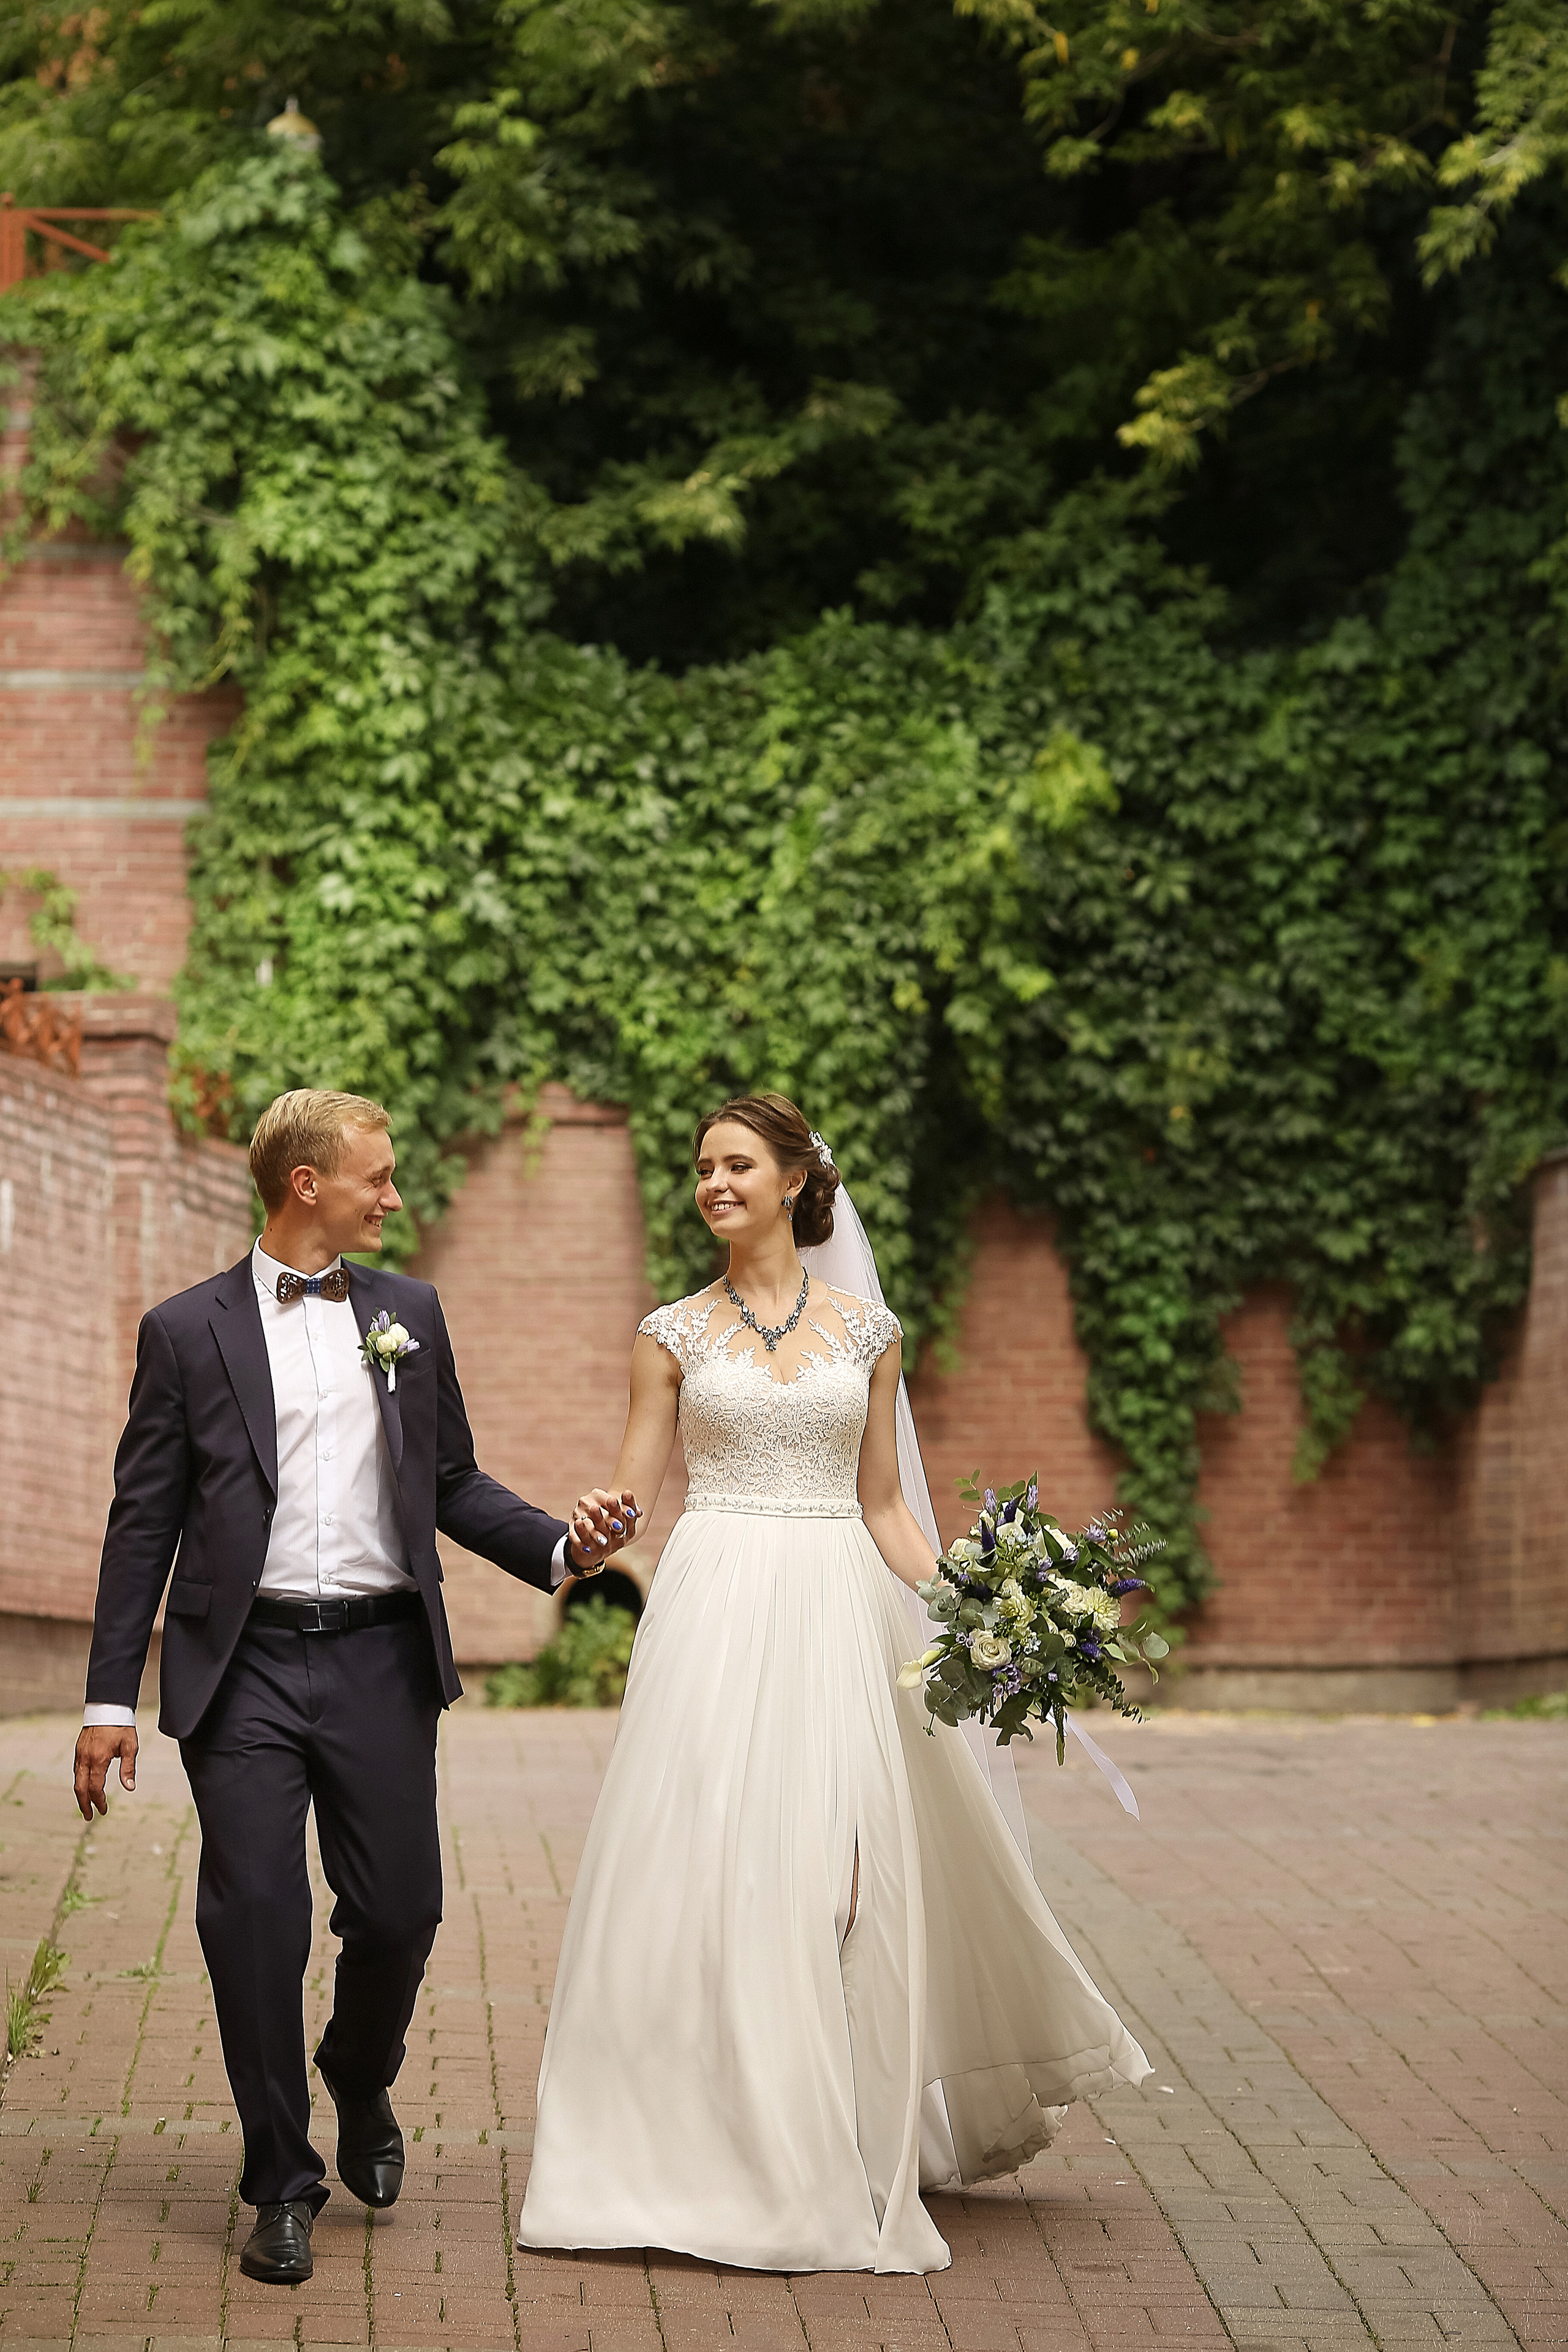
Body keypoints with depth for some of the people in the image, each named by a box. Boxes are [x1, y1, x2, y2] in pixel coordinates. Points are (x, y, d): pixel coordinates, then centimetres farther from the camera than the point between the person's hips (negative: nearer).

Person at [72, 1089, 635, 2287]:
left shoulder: (408, 1313, 11)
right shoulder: (189, 1331, 1)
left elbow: (454, 1482, 16)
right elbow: (144, 1524, 2)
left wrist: (559, 1547, -2)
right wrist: (112, 1700, -2)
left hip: (381, 1659, 3)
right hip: (245, 1670, -2)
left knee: (400, 1910, 4)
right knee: (255, 1922, -3)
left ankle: (361, 2081, 36)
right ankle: (284, 2184, 12)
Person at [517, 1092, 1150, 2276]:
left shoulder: (866, 1328, 9)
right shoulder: (674, 1332, 6)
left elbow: (881, 1506, 11)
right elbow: (630, 1492, 4)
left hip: (836, 1613, 1)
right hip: (714, 1614, -1)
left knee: (836, 1877, -2)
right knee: (707, 1868, -6)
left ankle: (831, 2164, 10)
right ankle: (714, 2149, 5)